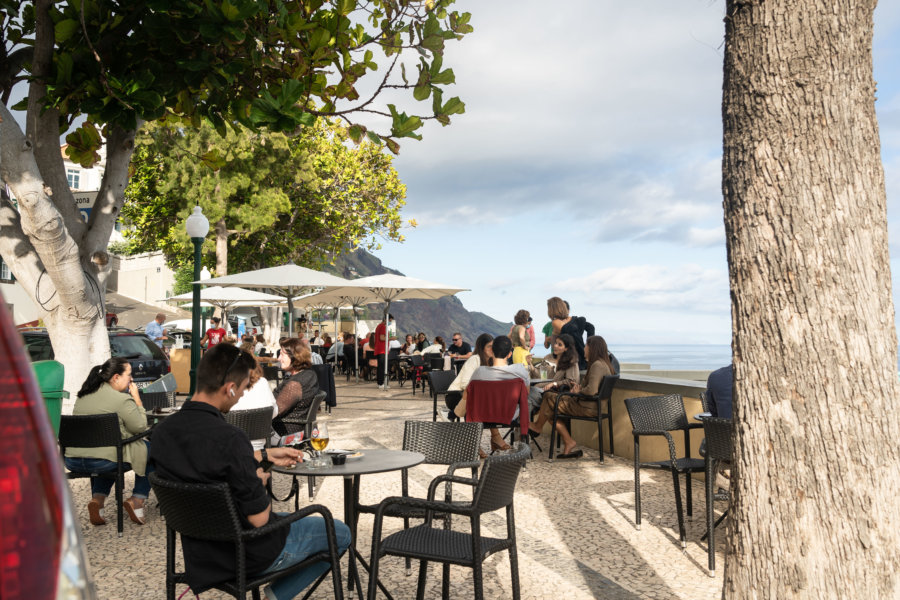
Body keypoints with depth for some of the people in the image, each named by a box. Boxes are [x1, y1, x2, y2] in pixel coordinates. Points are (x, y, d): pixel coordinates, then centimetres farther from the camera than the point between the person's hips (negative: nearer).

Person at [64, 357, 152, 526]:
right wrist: (136, 398, 5)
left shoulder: (82, 396, 14)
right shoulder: (122, 400, -10)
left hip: (72, 461, 7)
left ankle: (97, 499, 15)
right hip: (103, 461, -7)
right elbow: (140, 427, -3)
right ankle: (137, 501, 8)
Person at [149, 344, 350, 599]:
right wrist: (260, 481, -7)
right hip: (249, 554, -7)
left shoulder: (162, 431, -8)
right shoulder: (229, 438, -33)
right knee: (340, 534, 14)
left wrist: (265, 454, 17)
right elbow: (259, 517, -26)